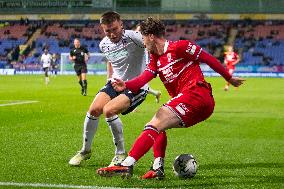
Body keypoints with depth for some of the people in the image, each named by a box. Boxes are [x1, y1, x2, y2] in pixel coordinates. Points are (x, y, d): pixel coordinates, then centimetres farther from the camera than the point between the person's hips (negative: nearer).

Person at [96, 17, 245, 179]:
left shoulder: (180, 47, -1)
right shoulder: (155, 59, 22)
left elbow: (209, 59, 3)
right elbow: (144, 78, 5)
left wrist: (229, 78, 8)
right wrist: (126, 85, -15)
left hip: (196, 92, -9)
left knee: (155, 124, -18)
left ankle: (126, 165, -26)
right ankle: (158, 168, 5)